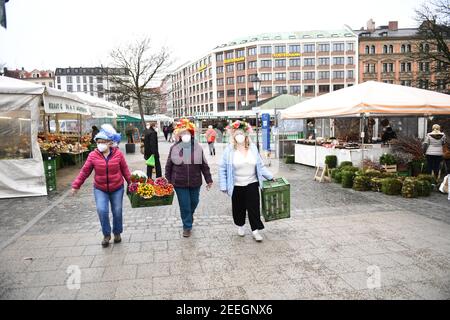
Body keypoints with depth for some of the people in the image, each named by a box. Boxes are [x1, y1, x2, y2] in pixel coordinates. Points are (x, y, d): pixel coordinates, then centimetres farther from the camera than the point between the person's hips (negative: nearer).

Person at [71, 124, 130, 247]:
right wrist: (76, 185, -4)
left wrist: (131, 183, 3)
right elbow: (84, 171, -3)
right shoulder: (93, 155, -9)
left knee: (117, 211, 8)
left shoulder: (118, 154, -8)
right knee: (102, 210, -13)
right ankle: (106, 234, 9)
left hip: (117, 188, 0)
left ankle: (117, 233, 32)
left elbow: (125, 170, 0)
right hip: (100, 189, 0)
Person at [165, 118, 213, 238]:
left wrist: (208, 180, 3)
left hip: (195, 182, 2)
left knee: (194, 202, 19)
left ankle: (189, 217, 50)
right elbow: (168, 166, 1)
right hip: (179, 183, -2)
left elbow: (204, 165, 1)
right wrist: (167, 181, 3)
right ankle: (187, 226, 25)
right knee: (184, 205, 4)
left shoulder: (198, 147, -5)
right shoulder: (174, 148, -6)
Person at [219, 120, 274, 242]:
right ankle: (240, 226, 37)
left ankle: (255, 230, 16)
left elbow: (260, 166, 10)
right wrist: (223, 186, -7)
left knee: (254, 208, 2)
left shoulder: (253, 148, 0)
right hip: (236, 186, -1)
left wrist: (270, 176, 8)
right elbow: (222, 169, -4)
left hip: (252, 184, 1)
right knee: (239, 208, 12)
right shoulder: (229, 150, -8)